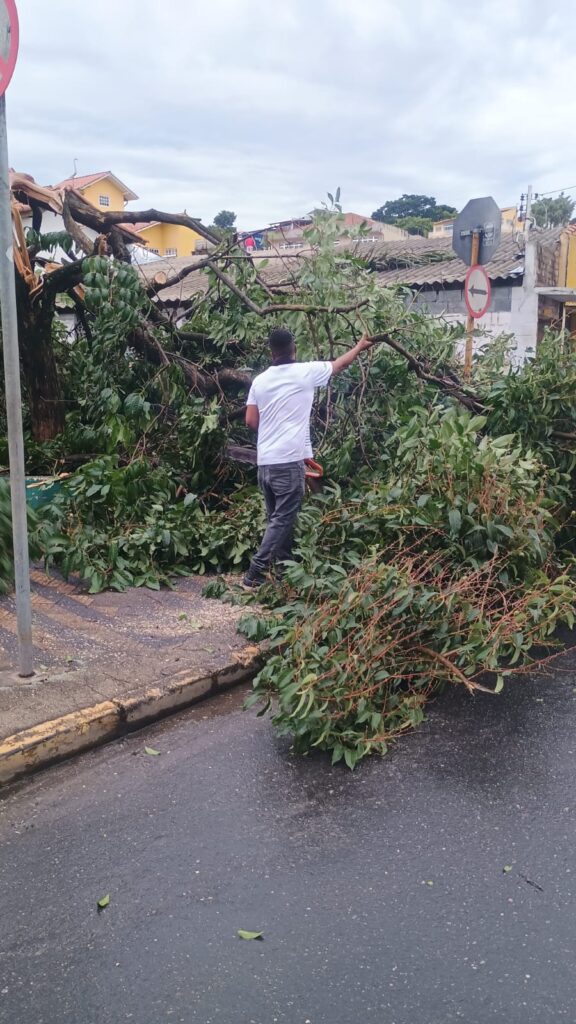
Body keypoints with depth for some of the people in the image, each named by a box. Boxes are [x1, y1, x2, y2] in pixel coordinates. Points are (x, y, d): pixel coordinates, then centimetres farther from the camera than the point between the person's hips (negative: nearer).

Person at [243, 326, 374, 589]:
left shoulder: (260, 380, 7)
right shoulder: (305, 372, -4)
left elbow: (251, 421, 8)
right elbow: (340, 363, 11)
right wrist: (360, 346, 29)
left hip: (265, 461, 6)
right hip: (289, 460, -6)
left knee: (278, 519, 15)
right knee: (282, 520, -3)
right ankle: (255, 575, -8)